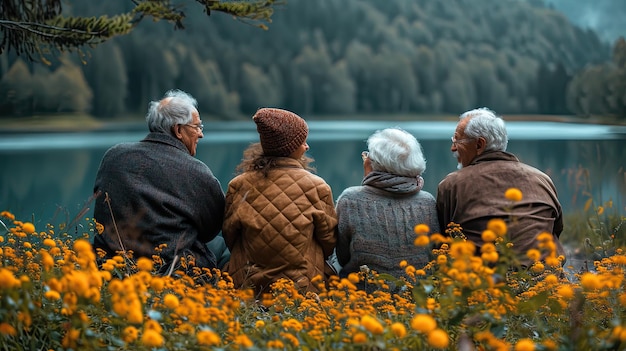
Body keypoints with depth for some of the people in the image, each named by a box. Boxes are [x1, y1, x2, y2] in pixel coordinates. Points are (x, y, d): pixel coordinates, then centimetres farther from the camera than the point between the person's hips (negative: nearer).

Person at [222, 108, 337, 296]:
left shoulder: (239, 185, -7)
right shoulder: (316, 187, -11)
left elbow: (229, 233, 7)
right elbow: (329, 238, 1)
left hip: (247, 288, 2)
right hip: (302, 288, -2)